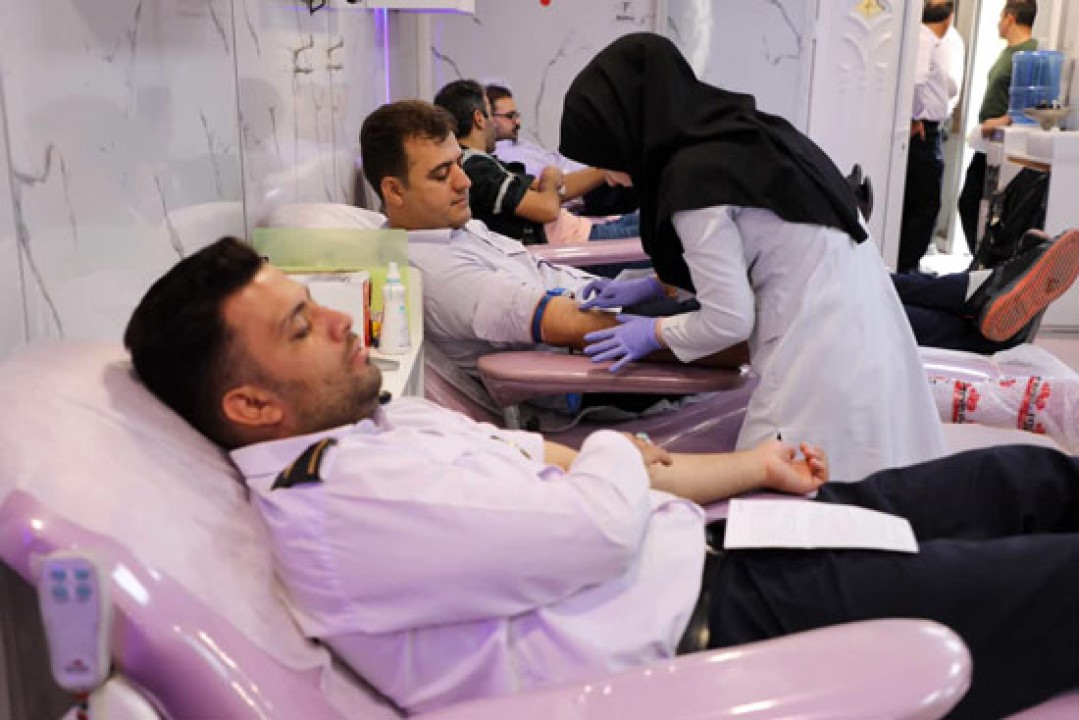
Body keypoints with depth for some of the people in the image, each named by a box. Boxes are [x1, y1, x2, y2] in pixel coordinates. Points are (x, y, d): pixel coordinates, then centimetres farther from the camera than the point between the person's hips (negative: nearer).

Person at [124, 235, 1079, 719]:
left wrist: (748, 468, 14)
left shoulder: (378, 424, 9)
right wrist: (619, 451, -2)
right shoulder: (337, 502, -22)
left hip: (705, 553, 9)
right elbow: (596, 526, -26)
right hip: (710, 629, -9)